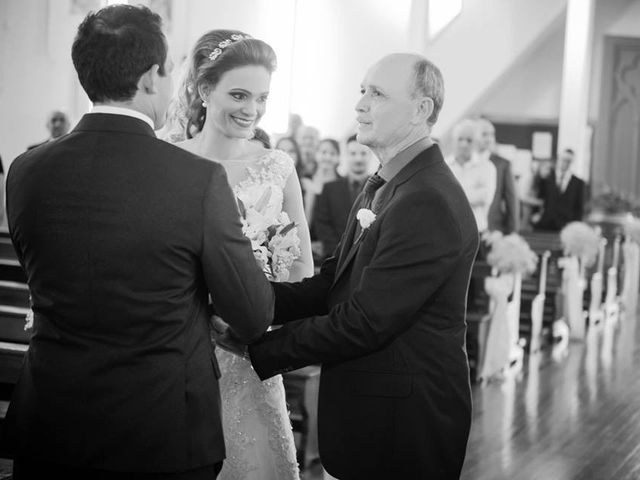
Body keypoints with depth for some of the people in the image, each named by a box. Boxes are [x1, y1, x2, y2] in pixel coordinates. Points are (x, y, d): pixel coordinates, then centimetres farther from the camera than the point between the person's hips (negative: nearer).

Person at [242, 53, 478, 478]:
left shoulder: (429, 204, -22)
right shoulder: (382, 187, 11)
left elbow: (364, 322, -23)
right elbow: (331, 284, 7)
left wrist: (256, 347, -18)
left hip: (406, 424, -9)